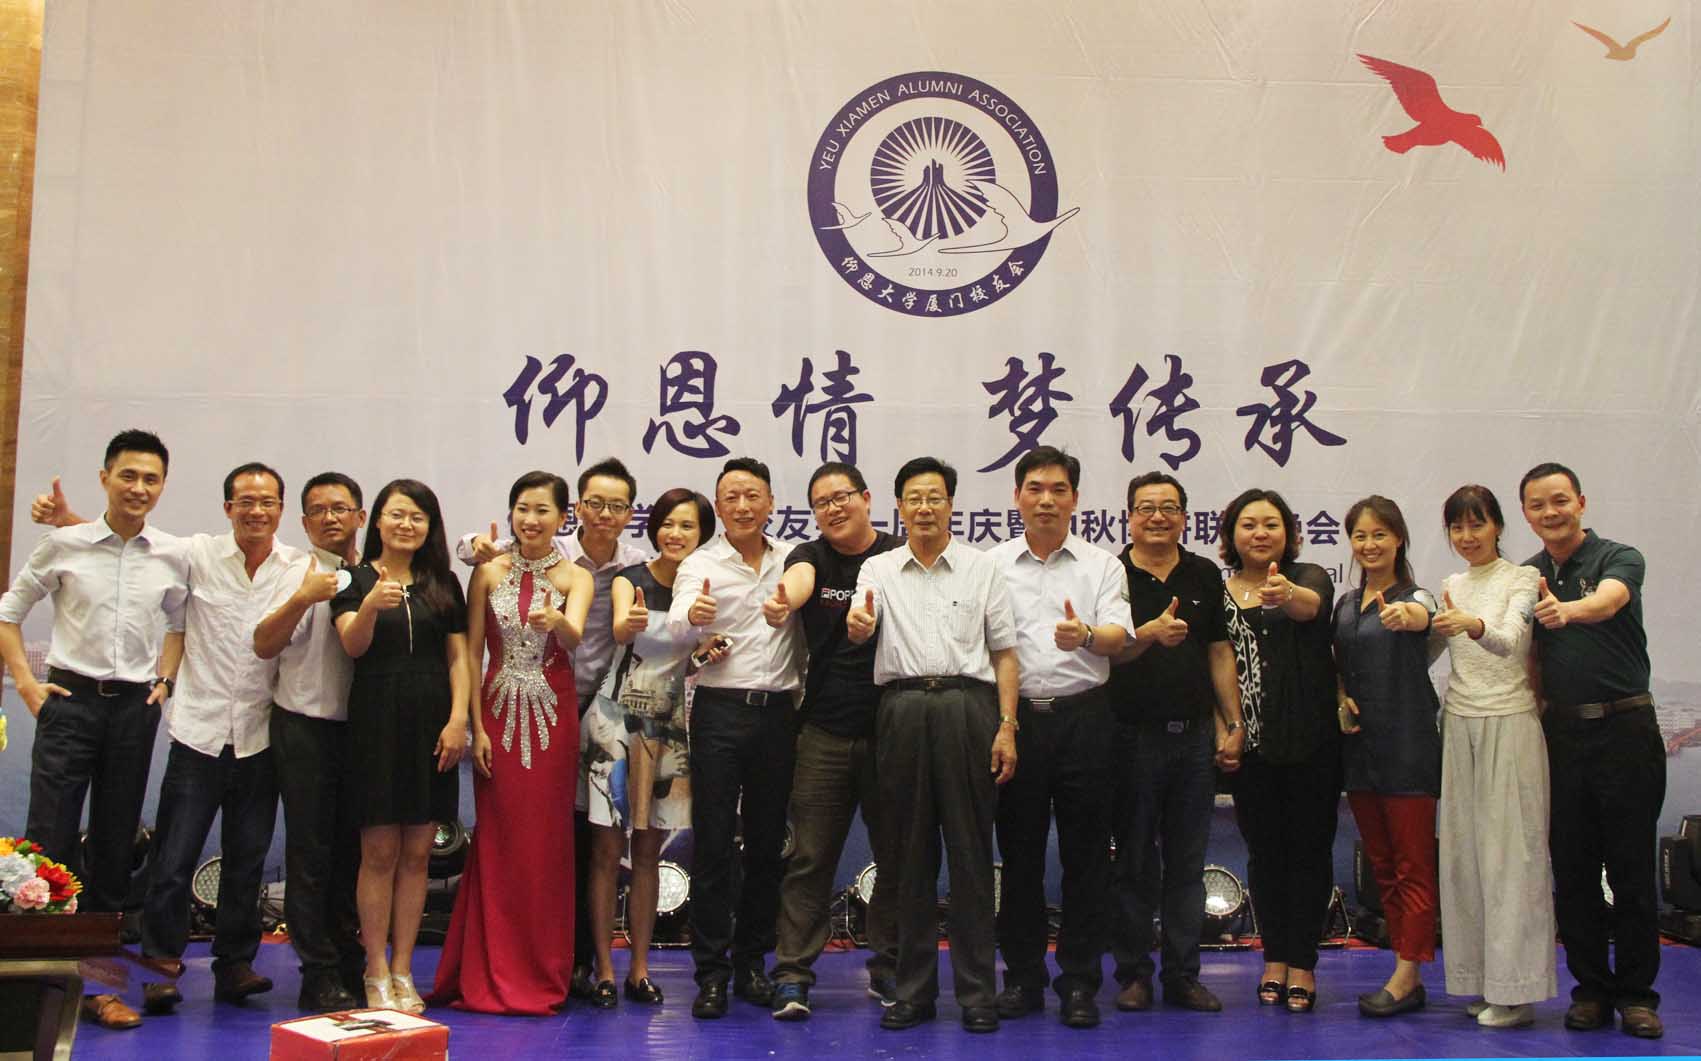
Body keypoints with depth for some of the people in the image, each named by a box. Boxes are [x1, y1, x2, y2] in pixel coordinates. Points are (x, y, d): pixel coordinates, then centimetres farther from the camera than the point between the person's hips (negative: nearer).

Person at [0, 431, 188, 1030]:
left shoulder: (173, 556, 4)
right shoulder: (64, 544, -2)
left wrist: (164, 679, 6)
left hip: (136, 706, 2)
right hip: (70, 698, -2)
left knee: (115, 843, 7)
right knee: (49, 836, -7)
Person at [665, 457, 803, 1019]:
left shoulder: (790, 560, 9)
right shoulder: (701, 565, -1)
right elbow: (675, 626, -18)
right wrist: (692, 615, -42)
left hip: (778, 712, 3)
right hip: (721, 712, -3)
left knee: (768, 841, 9)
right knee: (713, 843, -2)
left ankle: (752, 962, 21)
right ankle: (712, 972, 4)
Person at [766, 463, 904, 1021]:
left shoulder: (900, 555, 5)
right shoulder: (811, 556, 3)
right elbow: (799, 579, -21)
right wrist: (783, 602, -43)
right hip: (826, 731, 0)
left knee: (896, 854, 8)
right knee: (810, 856, -1)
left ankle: (887, 967, 21)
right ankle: (792, 974, 4)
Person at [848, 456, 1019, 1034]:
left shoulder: (981, 568, 9)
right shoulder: (879, 569, 12)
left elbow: (1004, 651, 7)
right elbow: (861, 626, -5)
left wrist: (1006, 725, -2)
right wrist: (857, 623, -29)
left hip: (968, 707, -1)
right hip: (903, 709, 1)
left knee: (970, 850, 0)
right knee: (910, 851, 6)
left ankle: (977, 992, 8)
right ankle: (913, 990, 14)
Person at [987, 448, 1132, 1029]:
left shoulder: (1102, 565, 8)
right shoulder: (992, 564, 10)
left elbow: (1119, 636, -6)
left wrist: (1086, 636, -29)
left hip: (1084, 716, 0)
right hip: (1016, 716, 1)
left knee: (1086, 853, 2)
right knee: (1019, 850, 5)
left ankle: (1079, 982, 12)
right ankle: (1023, 976, 17)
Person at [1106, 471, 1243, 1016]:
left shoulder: (1205, 576, 9)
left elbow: (1220, 653, 11)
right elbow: (1103, 652, -13)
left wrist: (1234, 725, 6)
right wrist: (1149, 634, -31)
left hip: (1195, 735, 3)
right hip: (1132, 735, -3)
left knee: (1187, 862, 9)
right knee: (1134, 862, 5)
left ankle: (1183, 975, 17)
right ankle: (1133, 974, 15)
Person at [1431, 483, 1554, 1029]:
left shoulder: (1521, 579, -5)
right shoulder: (1449, 587, 13)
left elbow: (1509, 640, -24)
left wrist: (1473, 624, -43)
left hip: (1509, 723, -6)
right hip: (1459, 723, 6)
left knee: (1509, 850, -5)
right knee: (1463, 850, 6)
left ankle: (1515, 989, 1)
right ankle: (1481, 981, 15)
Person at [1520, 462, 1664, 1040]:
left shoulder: (1620, 558, -4)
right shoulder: (1526, 577, 11)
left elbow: (1606, 601, -28)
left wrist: (1567, 610, -48)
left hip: (1624, 728, -4)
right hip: (1560, 731, 4)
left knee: (1631, 867, 0)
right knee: (1572, 868, 7)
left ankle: (1636, 993, 11)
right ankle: (1590, 987, 18)